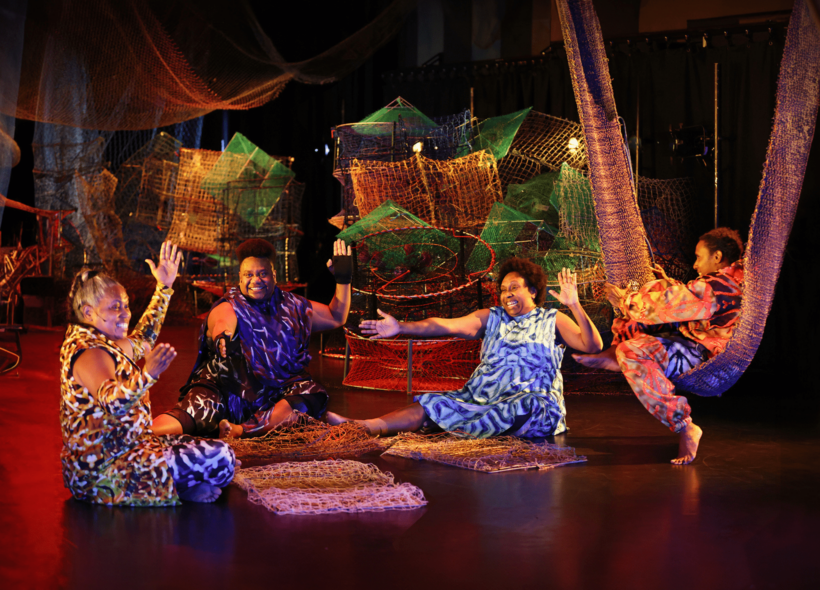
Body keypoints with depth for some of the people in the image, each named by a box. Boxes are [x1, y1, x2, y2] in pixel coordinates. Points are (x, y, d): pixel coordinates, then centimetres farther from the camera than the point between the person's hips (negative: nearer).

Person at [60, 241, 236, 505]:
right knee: (219, 459, -19)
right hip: (104, 472, -11)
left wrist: (164, 287, 30)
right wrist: (148, 374, -54)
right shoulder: (90, 354, -21)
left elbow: (142, 340, 30)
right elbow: (112, 403, -38)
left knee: (221, 452, 12)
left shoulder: (102, 343, 11)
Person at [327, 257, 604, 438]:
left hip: (535, 404, -3)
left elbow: (593, 346, -6)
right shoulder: (491, 318, 15)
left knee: (527, 406, -38)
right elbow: (448, 326, 3)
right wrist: (401, 327, -10)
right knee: (432, 405, -16)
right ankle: (360, 427, -30)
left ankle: (459, 434, -44)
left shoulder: (553, 321, 7)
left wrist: (575, 306, -19)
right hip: (480, 398, 3)